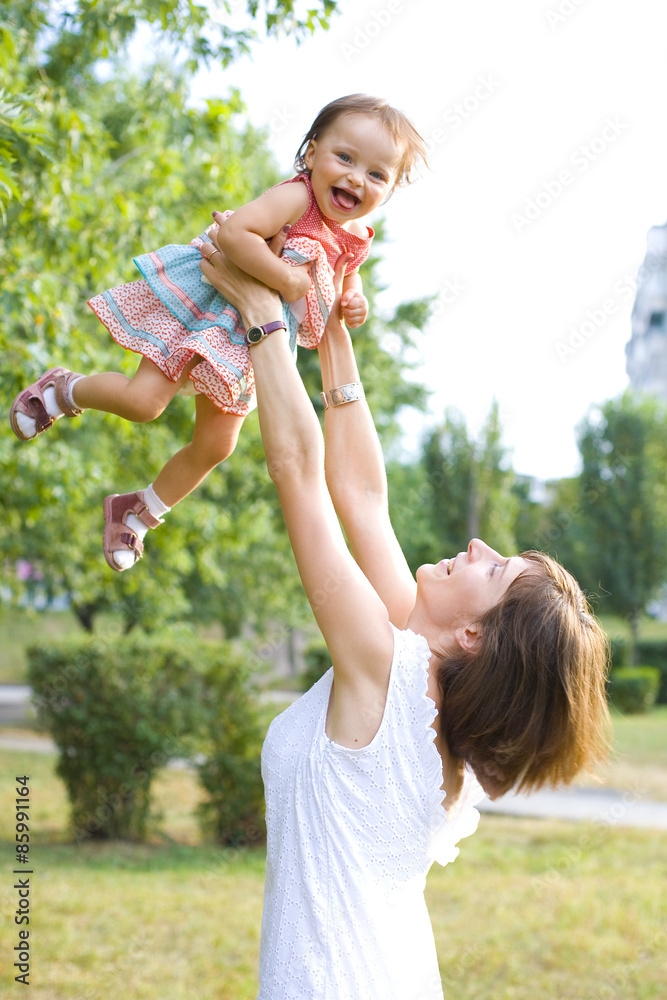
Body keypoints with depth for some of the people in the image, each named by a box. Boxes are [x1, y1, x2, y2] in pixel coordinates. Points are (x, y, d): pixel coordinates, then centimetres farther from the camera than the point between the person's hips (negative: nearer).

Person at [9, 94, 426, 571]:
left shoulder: (355, 240, 1)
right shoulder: (296, 197, -23)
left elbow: (347, 279, 22)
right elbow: (232, 231, -37)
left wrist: (353, 301, -1)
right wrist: (285, 278, -31)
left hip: (247, 346, 7)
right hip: (205, 304, -7)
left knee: (215, 445, 10)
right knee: (144, 400, -18)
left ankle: (140, 512, 33)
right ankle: (65, 390, 15)